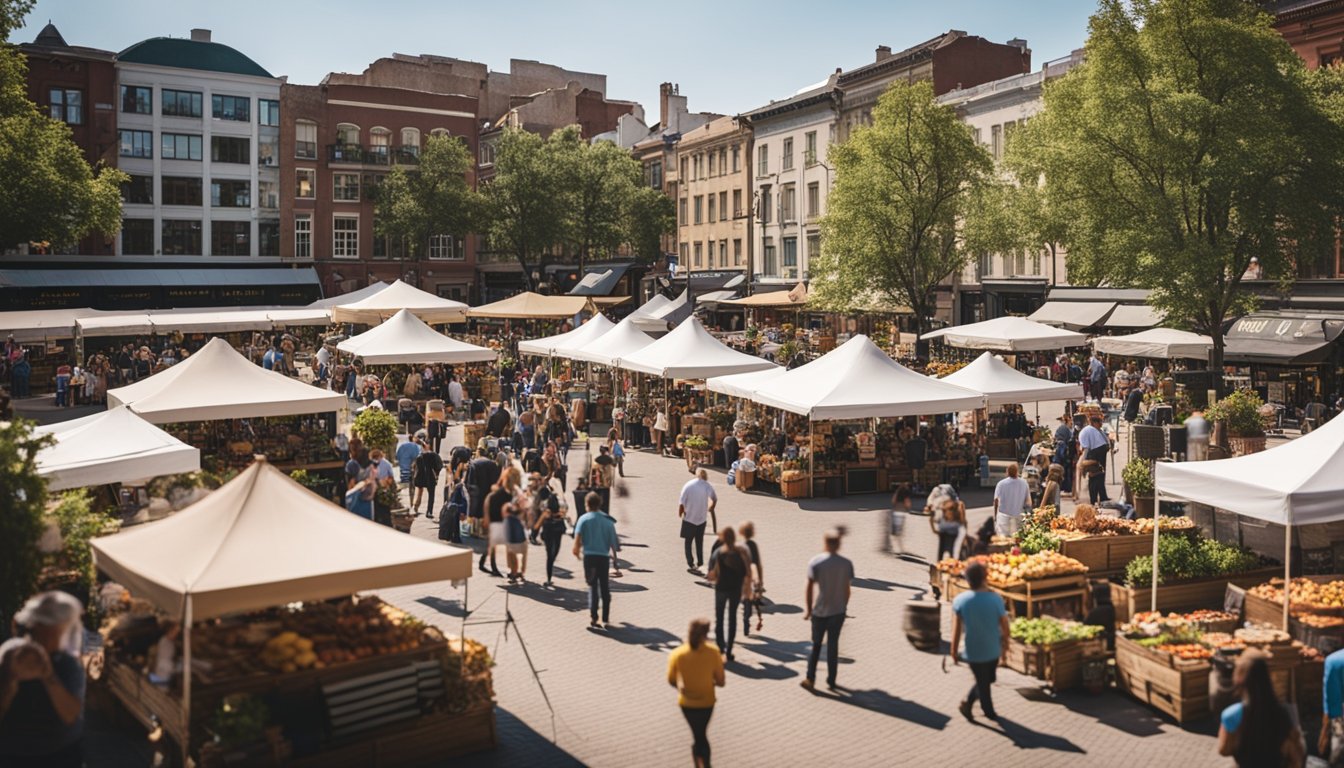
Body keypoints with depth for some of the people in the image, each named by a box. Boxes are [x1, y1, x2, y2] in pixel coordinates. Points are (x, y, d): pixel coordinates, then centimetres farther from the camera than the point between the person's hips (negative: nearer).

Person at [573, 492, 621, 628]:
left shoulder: (584, 519, 0)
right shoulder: (608, 520, 6)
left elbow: (577, 537, -12)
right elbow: (614, 543, 5)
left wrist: (577, 551, 4)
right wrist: (615, 561, 11)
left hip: (589, 556, -1)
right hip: (604, 556, 1)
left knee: (592, 587, 5)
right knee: (605, 588, 15)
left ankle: (593, 617, -12)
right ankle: (606, 618, 21)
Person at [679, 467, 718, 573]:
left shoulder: (688, 485, -15)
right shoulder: (708, 486, -7)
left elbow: (681, 503, -16)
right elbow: (714, 499, 12)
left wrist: (680, 513, 3)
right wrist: (710, 509, 30)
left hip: (689, 518, -2)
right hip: (702, 518, 2)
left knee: (688, 542, 10)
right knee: (699, 542, 18)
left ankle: (690, 564, 6)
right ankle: (699, 562, 23)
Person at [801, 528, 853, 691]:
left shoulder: (815, 562, -11)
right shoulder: (846, 564, -7)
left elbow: (809, 588, -10)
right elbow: (847, 589, -3)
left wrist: (808, 609, 0)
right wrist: (843, 607, 12)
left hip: (819, 611, -1)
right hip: (838, 611, 1)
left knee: (816, 644, 13)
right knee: (833, 645, 13)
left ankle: (810, 679, 8)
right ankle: (831, 681, 19)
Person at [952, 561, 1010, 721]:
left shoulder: (960, 601, -17)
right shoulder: (995, 599, -20)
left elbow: (956, 629, -11)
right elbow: (1004, 626, -8)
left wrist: (954, 650, 2)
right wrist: (1005, 644, 10)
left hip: (973, 651, 1)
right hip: (993, 649, -1)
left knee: (982, 682, 21)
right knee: (986, 680, 24)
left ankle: (989, 712, 32)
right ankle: (968, 703, 27)